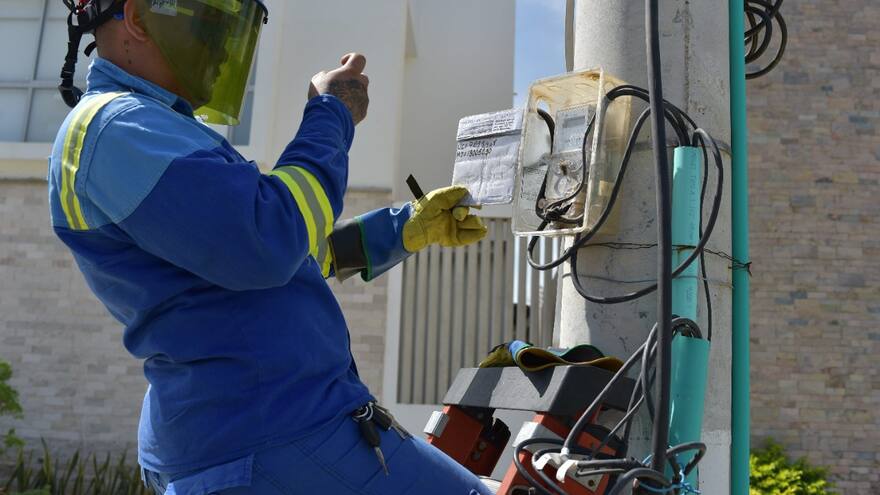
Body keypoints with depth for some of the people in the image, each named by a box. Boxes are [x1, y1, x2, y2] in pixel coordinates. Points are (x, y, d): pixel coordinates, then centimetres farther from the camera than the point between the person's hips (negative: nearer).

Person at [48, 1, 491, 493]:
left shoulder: (157, 130, 21)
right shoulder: (115, 125, -12)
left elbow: (305, 253, 22)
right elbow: (267, 244, -27)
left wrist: (407, 229, 13)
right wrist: (333, 116, -12)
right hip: (272, 435, -11)